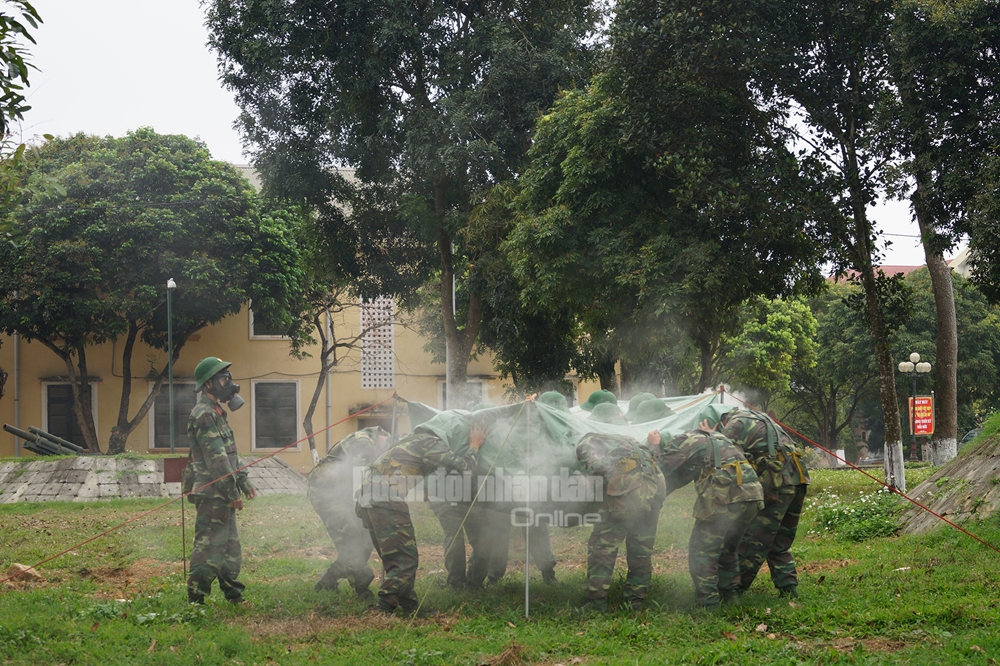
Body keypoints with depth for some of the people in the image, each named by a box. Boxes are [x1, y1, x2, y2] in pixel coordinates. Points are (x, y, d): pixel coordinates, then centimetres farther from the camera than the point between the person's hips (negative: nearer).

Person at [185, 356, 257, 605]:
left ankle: (234, 595, 22)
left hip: (223, 495, 10)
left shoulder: (216, 412, 18)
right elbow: (216, 458, -20)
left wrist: (244, 482, 18)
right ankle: (195, 600, -6)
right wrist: (232, 493, -19)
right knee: (209, 547, -9)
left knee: (230, 545, 14)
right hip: (212, 493, -10)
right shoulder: (204, 414, -15)